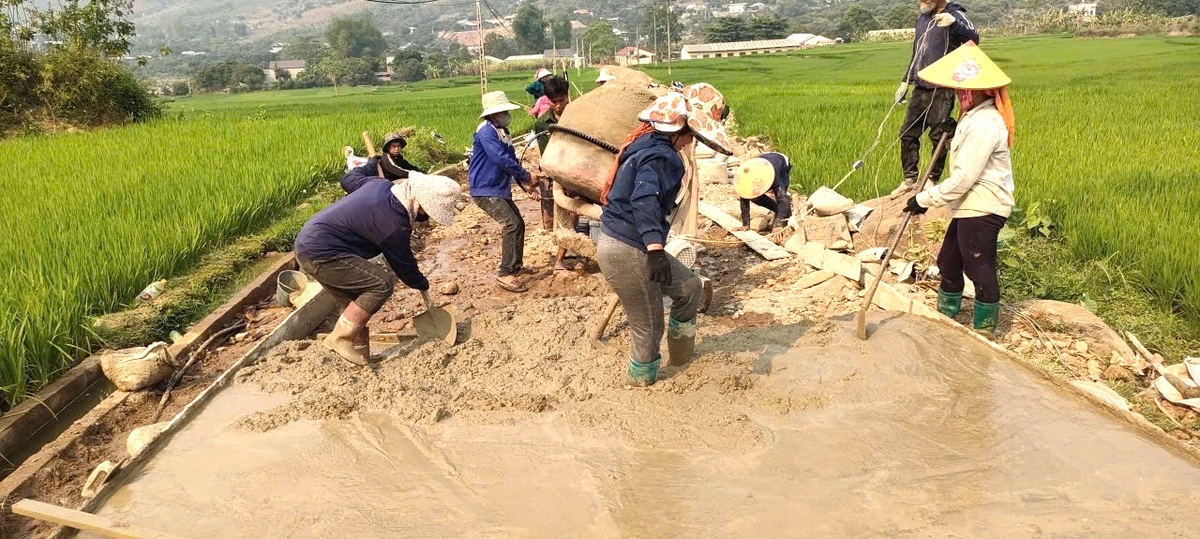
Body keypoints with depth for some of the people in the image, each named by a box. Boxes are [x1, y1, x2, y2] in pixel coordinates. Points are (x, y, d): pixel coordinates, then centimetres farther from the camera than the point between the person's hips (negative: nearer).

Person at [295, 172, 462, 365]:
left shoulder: (381, 184, 2)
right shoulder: (395, 224, -22)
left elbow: (351, 181, 23)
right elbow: (403, 264, -6)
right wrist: (423, 286, 11)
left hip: (307, 243, 10)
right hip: (320, 254, -10)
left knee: (354, 302, 13)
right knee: (382, 284, -14)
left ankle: (358, 353, 17)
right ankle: (340, 338, -7)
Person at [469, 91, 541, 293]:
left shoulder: (502, 132, 14)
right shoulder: (486, 131, -16)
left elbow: (512, 160, 16)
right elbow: (502, 160, -25)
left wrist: (526, 186, 5)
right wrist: (526, 177, -15)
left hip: (500, 190, 10)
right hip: (485, 190, -10)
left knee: (517, 224, 15)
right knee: (512, 224, -19)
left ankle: (515, 265, 32)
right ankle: (505, 274, -17)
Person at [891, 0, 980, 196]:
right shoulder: (922, 17, 14)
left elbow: (973, 39, -25)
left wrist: (954, 23, -42)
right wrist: (906, 81, 23)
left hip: (942, 91, -7)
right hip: (920, 89, 7)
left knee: (939, 137, -1)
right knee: (907, 133, 7)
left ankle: (932, 180, 11)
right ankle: (910, 178, 18)